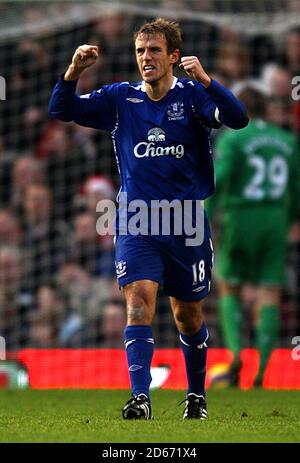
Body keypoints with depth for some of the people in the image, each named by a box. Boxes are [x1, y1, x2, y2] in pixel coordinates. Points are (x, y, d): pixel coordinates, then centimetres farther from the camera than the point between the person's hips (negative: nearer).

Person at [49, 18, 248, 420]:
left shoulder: (192, 95, -3)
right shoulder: (120, 99, 3)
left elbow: (237, 119, -19)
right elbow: (61, 111, 0)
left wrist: (204, 79, -33)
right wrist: (74, 71, -18)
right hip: (136, 223, 0)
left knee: (188, 314, 11)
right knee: (140, 300, -18)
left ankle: (196, 395, 30)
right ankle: (140, 398, -24)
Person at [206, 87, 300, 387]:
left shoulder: (232, 139, -3)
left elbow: (219, 180, -15)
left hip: (239, 220, -3)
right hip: (275, 223, 3)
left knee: (229, 290, 13)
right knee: (269, 297, 1)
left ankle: (235, 353, -8)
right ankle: (261, 372, -8)